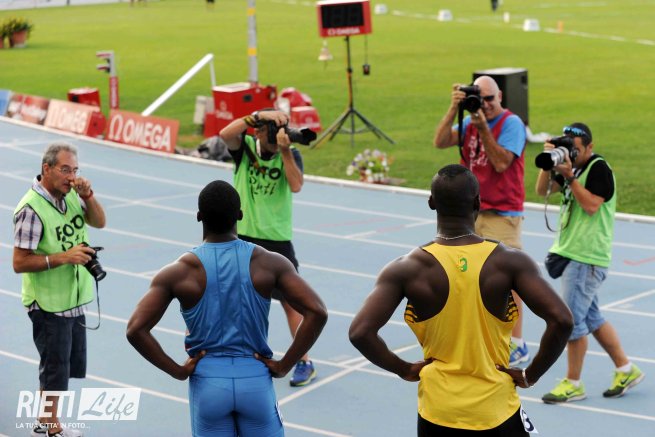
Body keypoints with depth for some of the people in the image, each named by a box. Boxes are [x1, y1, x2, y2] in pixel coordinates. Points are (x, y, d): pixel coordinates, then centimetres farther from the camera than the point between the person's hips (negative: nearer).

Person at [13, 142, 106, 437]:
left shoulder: (70, 194, 1)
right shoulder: (31, 209, -22)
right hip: (49, 305, -8)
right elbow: (19, 262, -21)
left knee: (71, 365, 17)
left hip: (73, 300, 8)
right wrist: (64, 257, -27)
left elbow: (98, 222, 9)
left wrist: (88, 195, -9)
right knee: (55, 368, 3)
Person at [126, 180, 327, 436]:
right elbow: (317, 313, -13)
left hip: (207, 381, 0)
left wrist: (177, 371, -5)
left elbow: (136, 329, -14)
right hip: (255, 379, 0)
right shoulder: (269, 263, -6)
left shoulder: (179, 273, -7)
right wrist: (284, 365, -6)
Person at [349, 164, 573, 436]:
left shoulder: (408, 270, -9)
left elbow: (360, 332, -16)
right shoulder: (509, 262, -9)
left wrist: (404, 370, -1)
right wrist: (530, 375, -4)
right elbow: (562, 321, -17)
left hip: (438, 415, 0)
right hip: (497, 410, 0)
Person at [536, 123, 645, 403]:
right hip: (571, 253, 9)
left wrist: (569, 177, -23)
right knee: (591, 317, 13)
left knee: (572, 319, -7)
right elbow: (542, 190, 11)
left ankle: (573, 384, 2)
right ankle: (626, 370, 24)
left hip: (587, 258, -9)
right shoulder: (572, 166, 14)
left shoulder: (599, 169, -12)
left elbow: (591, 205, -21)